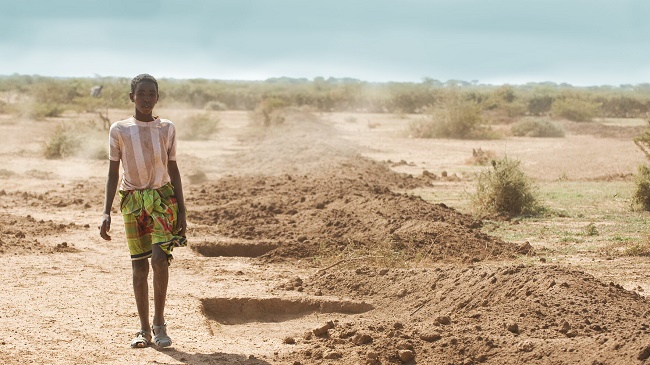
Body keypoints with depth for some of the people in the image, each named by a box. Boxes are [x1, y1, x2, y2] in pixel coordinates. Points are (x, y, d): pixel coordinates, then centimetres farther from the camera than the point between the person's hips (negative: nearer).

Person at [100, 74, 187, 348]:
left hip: (163, 198, 0)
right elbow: (113, 173, 5)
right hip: (133, 201, 0)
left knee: (159, 258, -17)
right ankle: (144, 329, 10)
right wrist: (106, 212, -3)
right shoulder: (119, 130, 2)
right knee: (139, 265, 2)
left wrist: (182, 210, 6)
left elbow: (173, 169, 11)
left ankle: (159, 322, -3)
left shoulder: (166, 128, 6)